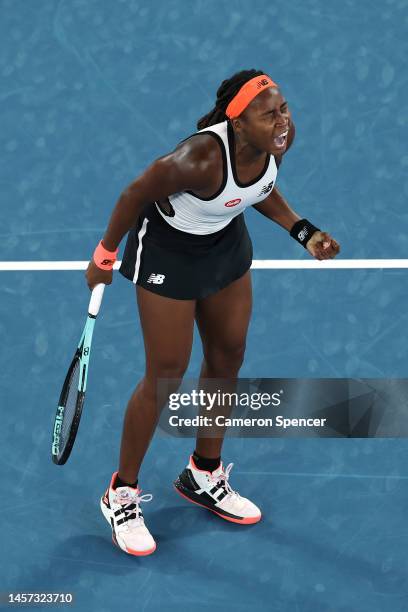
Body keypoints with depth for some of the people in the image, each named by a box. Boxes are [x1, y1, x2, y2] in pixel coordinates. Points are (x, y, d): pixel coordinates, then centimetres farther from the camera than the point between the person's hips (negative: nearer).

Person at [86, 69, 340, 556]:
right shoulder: (202, 159, -40)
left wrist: (303, 232, -5)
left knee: (228, 358, 16)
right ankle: (122, 493, 21)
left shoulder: (280, 138, -20)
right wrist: (104, 257, -10)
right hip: (167, 251, -7)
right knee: (165, 377, 0)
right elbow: (135, 195, -22)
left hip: (227, 243, 7)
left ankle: (203, 475, 37)